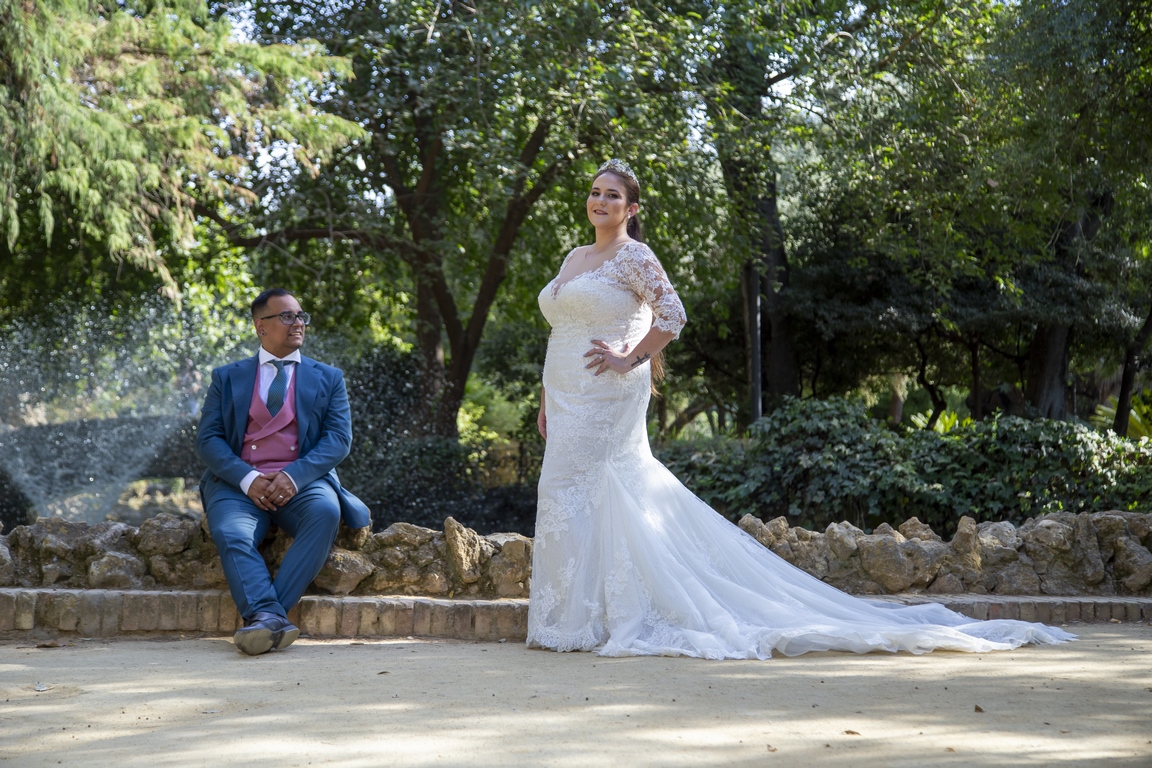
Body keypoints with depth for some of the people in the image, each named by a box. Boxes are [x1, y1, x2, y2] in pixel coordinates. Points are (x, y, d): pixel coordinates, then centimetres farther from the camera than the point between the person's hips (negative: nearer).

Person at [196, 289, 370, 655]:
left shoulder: (328, 378, 17)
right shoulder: (227, 378, 17)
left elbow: (339, 439, 4)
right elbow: (207, 438, 5)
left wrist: (294, 476, -14)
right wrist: (248, 479, -14)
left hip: (302, 482, 0)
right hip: (239, 483, 0)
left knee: (325, 511, -34)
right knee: (229, 534, -33)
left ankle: (263, 615, -40)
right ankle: (268, 618, -48)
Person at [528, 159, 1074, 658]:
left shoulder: (632, 256, -6)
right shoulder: (575, 259, 19)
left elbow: (671, 317, -17)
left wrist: (628, 358, -14)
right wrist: (546, 401, 17)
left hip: (604, 400, -9)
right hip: (568, 402, 9)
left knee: (586, 501, -10)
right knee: (569, 501, 6)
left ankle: (593, 622, -4)